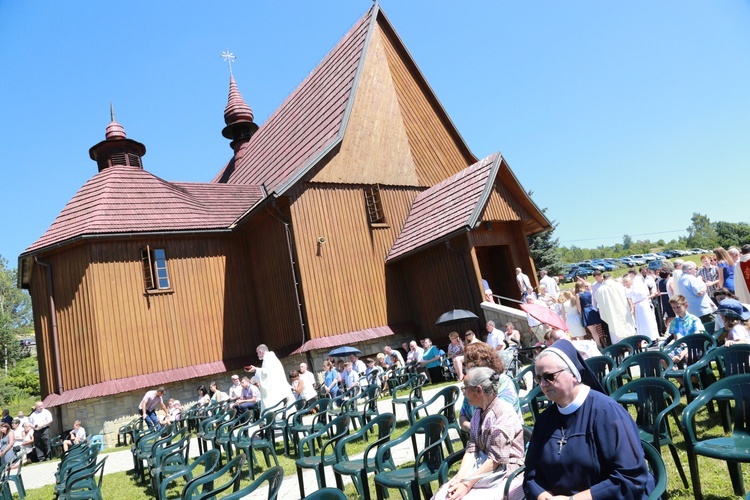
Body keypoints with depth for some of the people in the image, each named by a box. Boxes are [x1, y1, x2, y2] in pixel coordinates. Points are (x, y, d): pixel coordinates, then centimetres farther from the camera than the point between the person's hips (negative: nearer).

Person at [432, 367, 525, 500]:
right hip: (483, 467, 7)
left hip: (505, 473, -6)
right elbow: (472, 449, 2)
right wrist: (459, 478, -13)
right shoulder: (478, 413, 9)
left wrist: (467, 484, -19)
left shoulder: (503, 414, -16)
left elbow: (496, 459, -19)